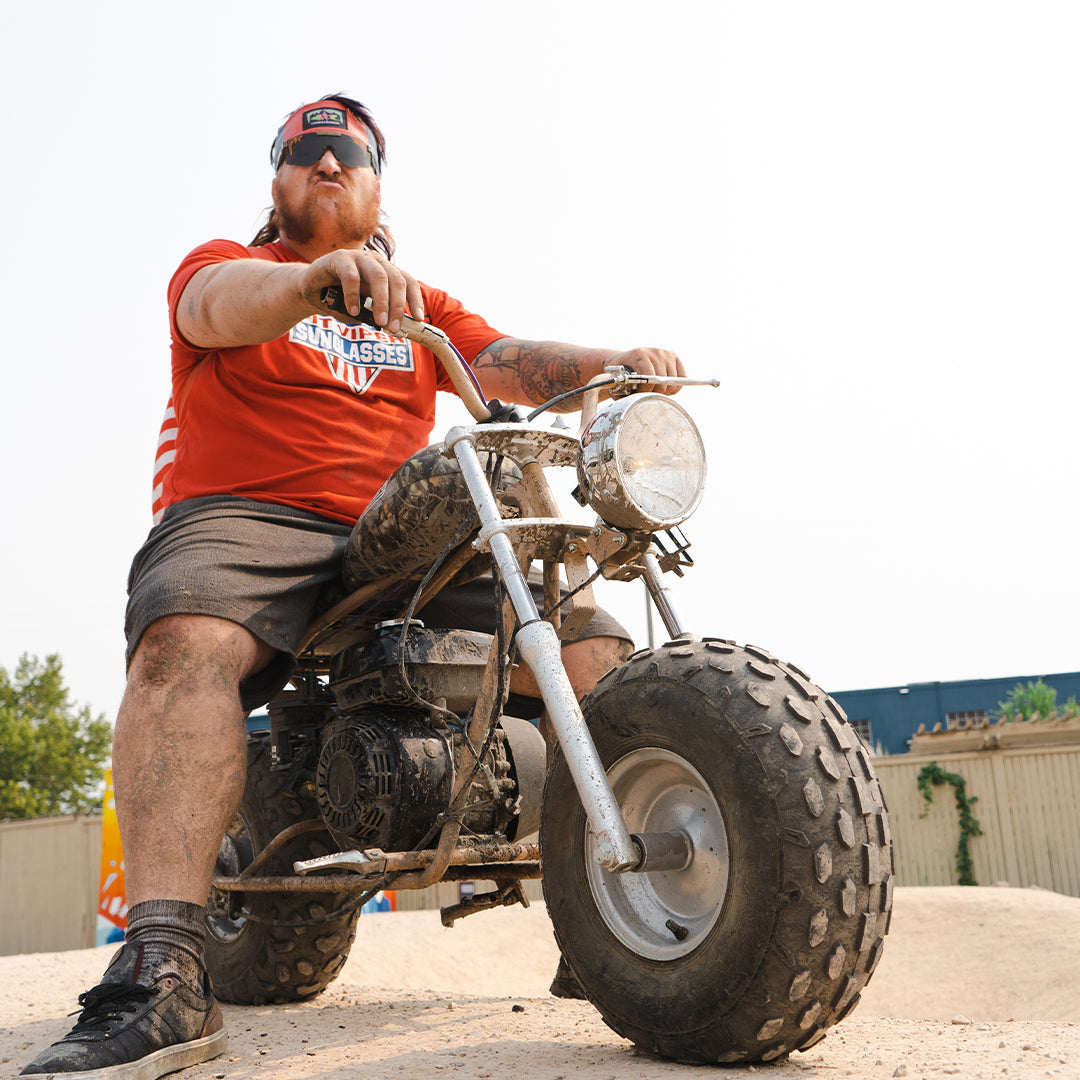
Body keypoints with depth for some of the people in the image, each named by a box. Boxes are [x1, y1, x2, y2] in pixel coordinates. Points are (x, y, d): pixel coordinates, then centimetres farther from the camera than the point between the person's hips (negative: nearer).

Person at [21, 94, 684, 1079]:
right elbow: (219, 304, -9)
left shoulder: (423, 308, 28)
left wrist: (615, 364, -11)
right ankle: (163, 970, -43)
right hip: (244, 516, -3)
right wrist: (316, 277, -33)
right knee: (185, 638, -37)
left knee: (595, 648, -16)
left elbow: (514, 366, 12)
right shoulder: (223, 261, 16)